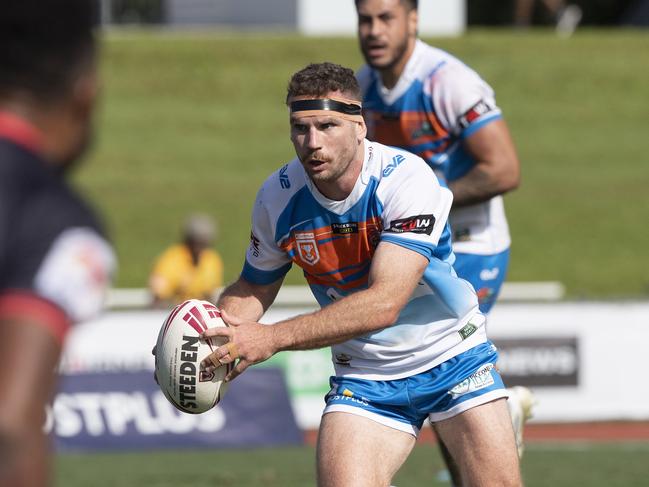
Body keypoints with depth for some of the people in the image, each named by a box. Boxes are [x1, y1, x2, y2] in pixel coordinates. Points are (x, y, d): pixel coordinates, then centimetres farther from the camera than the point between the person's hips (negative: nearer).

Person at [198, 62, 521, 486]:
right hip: (364, 378, 2)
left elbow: (385, 303, -35)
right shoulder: (278, 198, -10)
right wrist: (207, 335, -15)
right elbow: (253, 289, 8)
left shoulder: (407, 178, -25)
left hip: (453, 357, -2)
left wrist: (273, 338, -41)